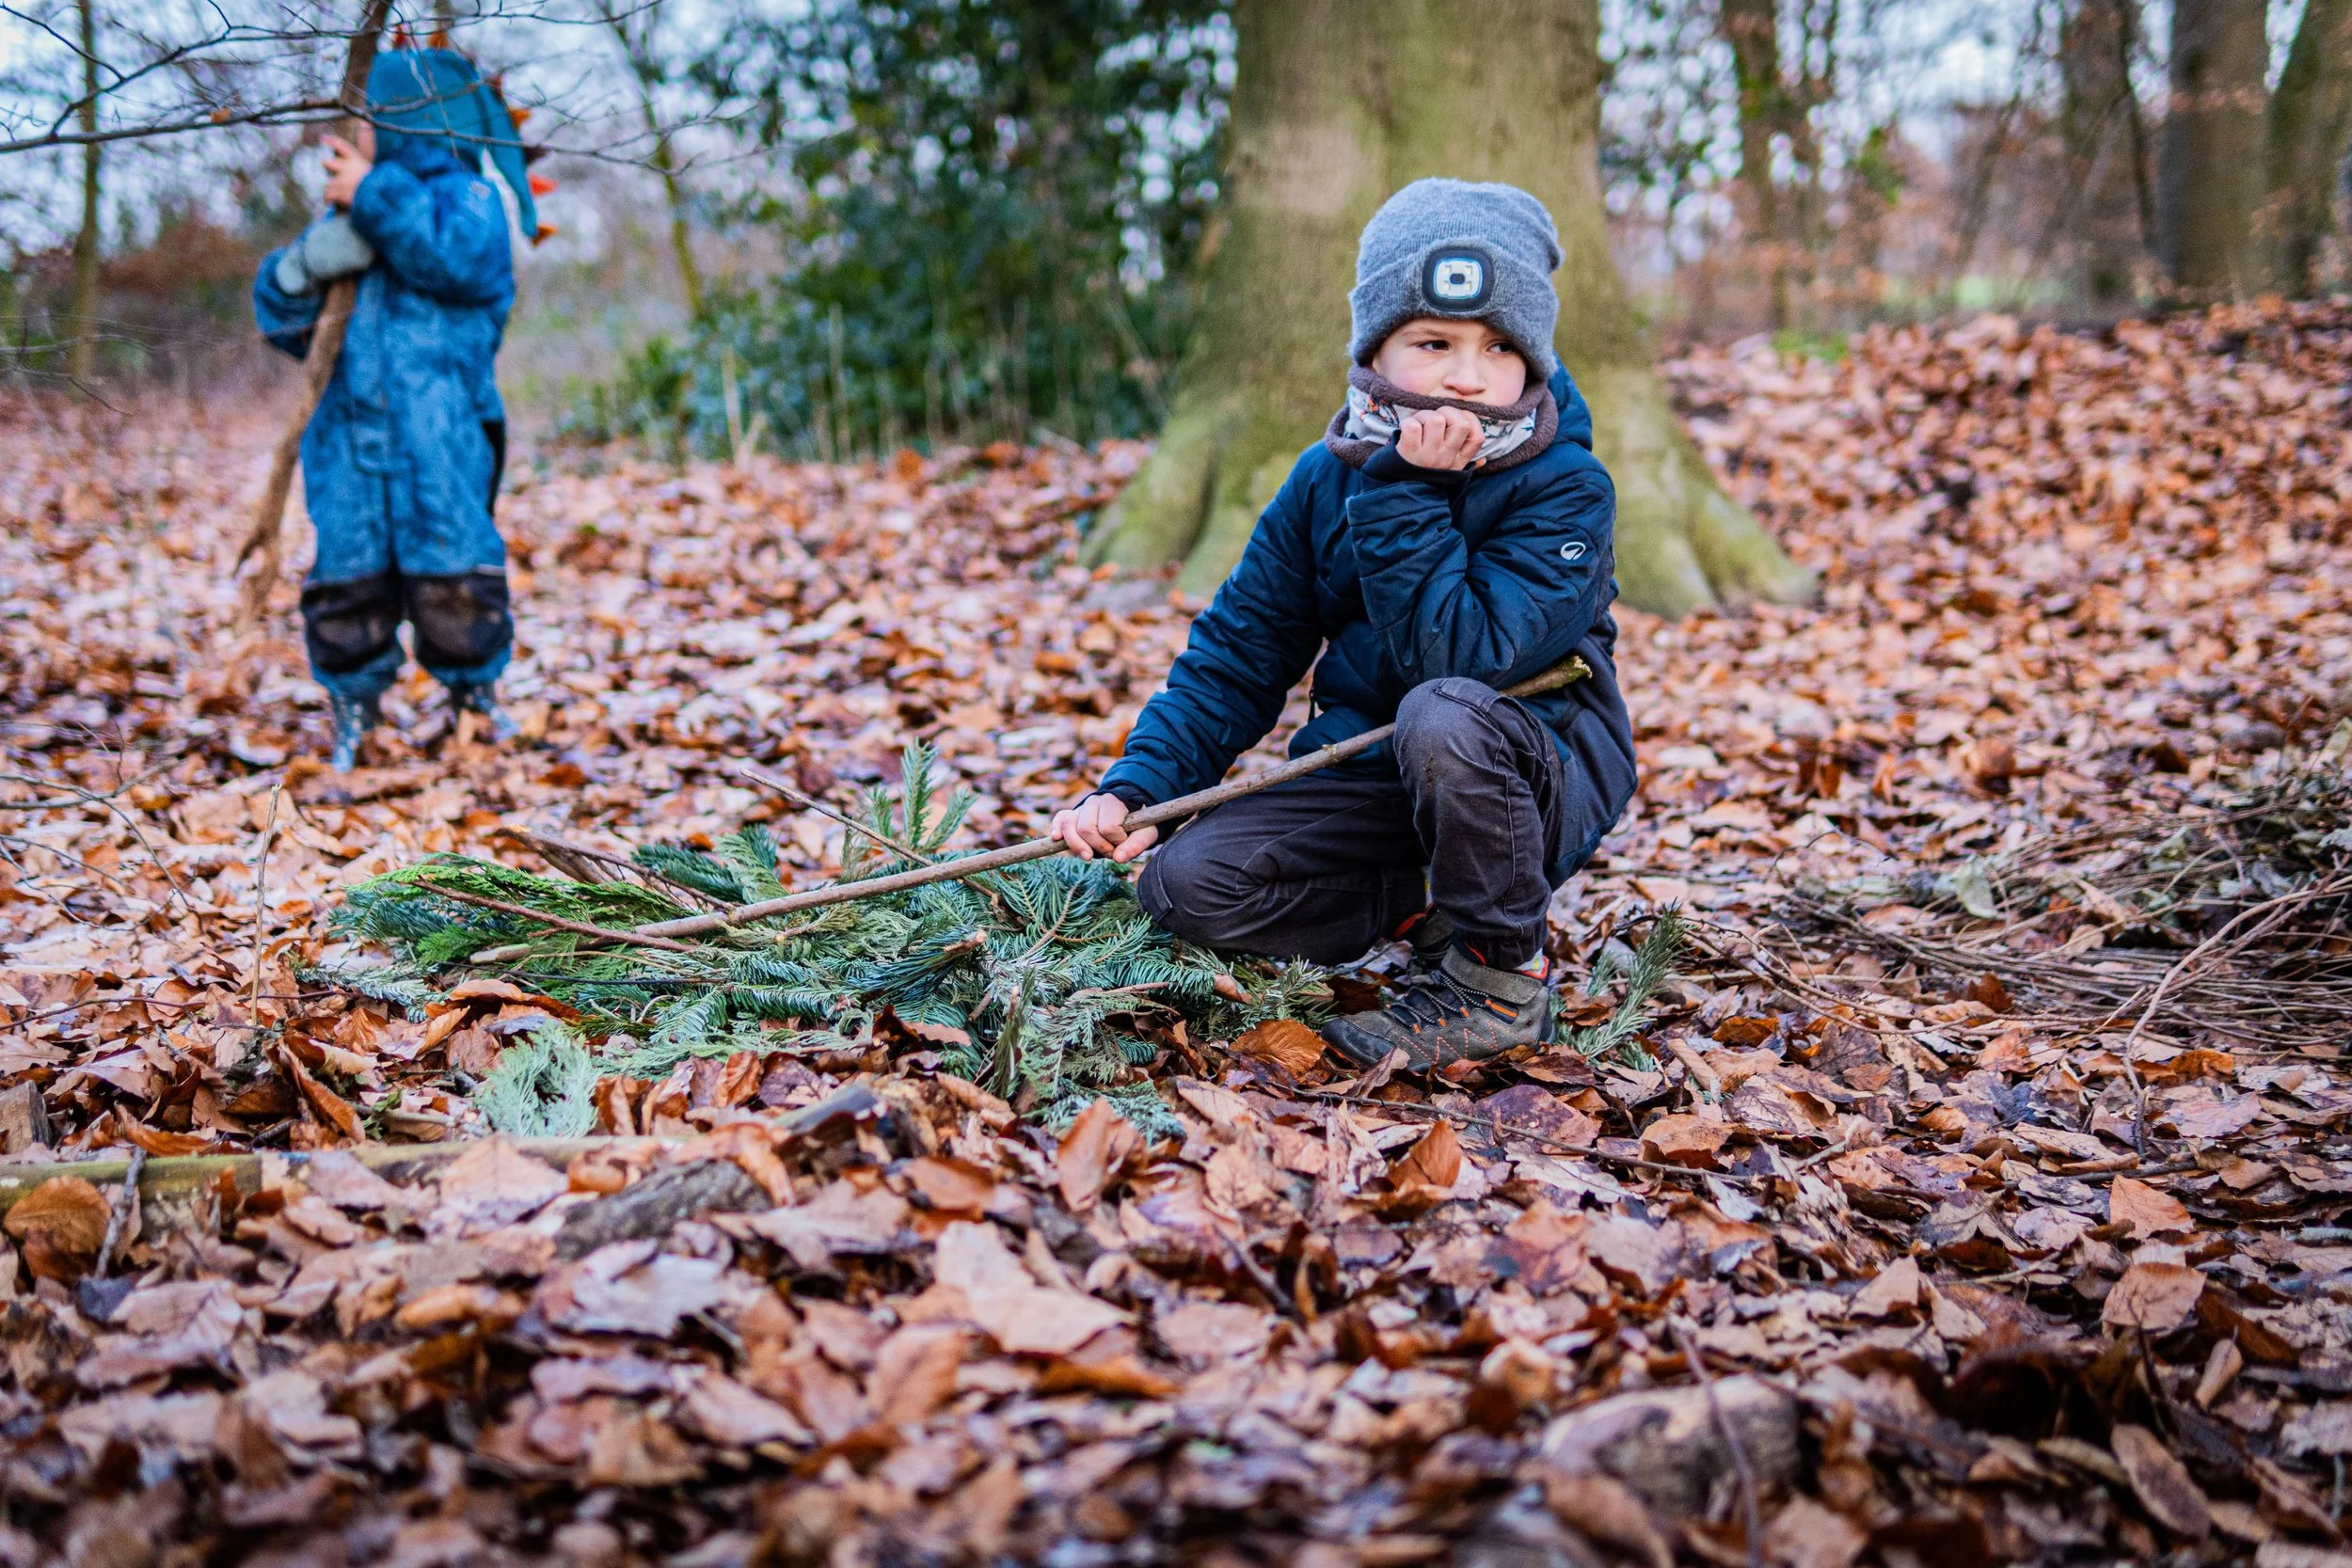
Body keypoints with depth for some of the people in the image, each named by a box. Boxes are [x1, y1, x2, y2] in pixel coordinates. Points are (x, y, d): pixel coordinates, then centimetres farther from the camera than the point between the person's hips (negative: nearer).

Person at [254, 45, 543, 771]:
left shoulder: (466, 196, 3)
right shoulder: (348, 223, 19)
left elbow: (461, 256, -21)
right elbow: (280, 314, 17)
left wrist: (374, 193, -14)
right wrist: (307, 263, -5)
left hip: (440, 447, -5)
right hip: (348, 444, 5)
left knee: (452, 583, -3)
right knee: (347, 582, 5)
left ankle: (476, 692, 16)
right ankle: (354, 708, 19)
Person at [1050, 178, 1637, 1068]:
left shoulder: (1565, 489, -16)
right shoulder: (1326, 479, 0)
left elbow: (1460, 657, -29)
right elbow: (1238, 654, 3)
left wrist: (1404, 496, -27)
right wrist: (1137, 784, -9)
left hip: (1540, 773, -5)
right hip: (1378, 778, 5)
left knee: (1442, 715, -39)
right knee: (1187, 883, -15)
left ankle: (1502, 980, -16)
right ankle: (1437, 911, 2)